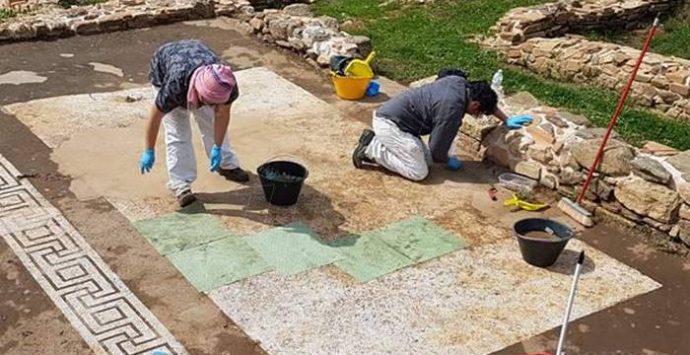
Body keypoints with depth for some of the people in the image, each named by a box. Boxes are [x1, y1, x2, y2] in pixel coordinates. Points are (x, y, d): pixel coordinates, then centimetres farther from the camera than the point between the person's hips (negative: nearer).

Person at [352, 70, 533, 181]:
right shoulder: (452, 108, -24)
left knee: (425, 158, 11)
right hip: (389, 123, -10)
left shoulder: (460, 82, 2)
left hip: (393, 117, 10)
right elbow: (437, 148, -14)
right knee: (419, 172, -11)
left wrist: (507, 120, 24)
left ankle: (375, 142, 12)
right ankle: (371, 149, -5)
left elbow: (488, 99, 24)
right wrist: (449, 161, 6)